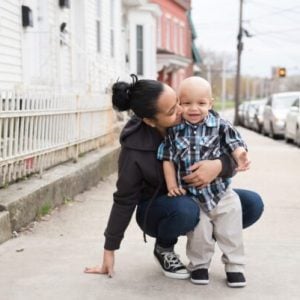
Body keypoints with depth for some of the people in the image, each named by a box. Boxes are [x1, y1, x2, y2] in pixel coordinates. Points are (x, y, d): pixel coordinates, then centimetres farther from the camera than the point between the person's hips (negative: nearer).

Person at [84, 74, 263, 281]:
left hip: (198, 198, 4)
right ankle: (164, 248, -4)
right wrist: (109, 252, -12)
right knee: (185, 209, -38)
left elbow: (234, 155, -12)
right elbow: (124, 200, -16)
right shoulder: (135, 147, -26)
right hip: (156, 211, -3)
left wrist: (219, 166, -37)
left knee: (253, 204, -16)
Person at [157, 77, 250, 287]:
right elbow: (167, 158, 1)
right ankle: (199, 264, 24)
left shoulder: (220, 126, -7)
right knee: (199, 232, 2)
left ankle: (234, 265, 23)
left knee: (230, 230, 7)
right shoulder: (174, 130, -5)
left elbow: (235, 144, -5)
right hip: (191, 194, 0)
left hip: (220, 190, 1)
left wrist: (240, 156, -29)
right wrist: (171, 184, -5)